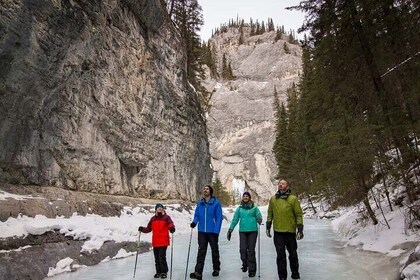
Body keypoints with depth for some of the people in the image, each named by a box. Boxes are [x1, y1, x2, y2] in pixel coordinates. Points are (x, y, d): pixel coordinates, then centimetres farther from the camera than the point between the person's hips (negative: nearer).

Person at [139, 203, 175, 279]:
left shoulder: (166, 217, -2)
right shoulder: (153, 219, 10)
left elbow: (171, 225, -14)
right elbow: (148, 229, 12)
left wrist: (172, 228, -35)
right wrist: (142, 229, -4)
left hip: (163, 242, -5)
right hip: (155, 242, 5)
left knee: (162, 257, -7)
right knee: (157, 258, 12)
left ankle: (164, 272, 9)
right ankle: (158, 272, 26)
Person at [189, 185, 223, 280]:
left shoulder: (216, 203, -7)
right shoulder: (199, 203, 6)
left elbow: (219, 218, -9)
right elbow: (196, 215, 10)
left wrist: (216, 230, -15)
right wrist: (194, 222, -11)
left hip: (212, 232, -2)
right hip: (202, 231, 3)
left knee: (214, 250, 14)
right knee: (201, 251, 0)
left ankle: (216, 269, 31)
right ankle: (198, 272, 0)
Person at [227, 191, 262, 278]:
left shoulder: (254, 207, 3)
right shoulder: (239, 208, 9)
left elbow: (259, 217, 2)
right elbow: (235, 220, 11)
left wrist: (259, 220, -22)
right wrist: (230, 230, 7)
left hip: (252, 231, -2)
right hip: (242, 231, 2)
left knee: (251, 250, -1)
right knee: (243, 249, -3)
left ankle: (252, 269, 12)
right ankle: (245, 264, 25)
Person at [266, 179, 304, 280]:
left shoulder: (293, 199, -4)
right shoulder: (273, 199, 6)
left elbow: (299, 215, -3)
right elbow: (270, 214, 11)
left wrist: (300, 230, -8)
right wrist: (268, 227, 8)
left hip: (290, 231, -1)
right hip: (278, 232, 1)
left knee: (293, 254, 14)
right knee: (280, 255, 3)